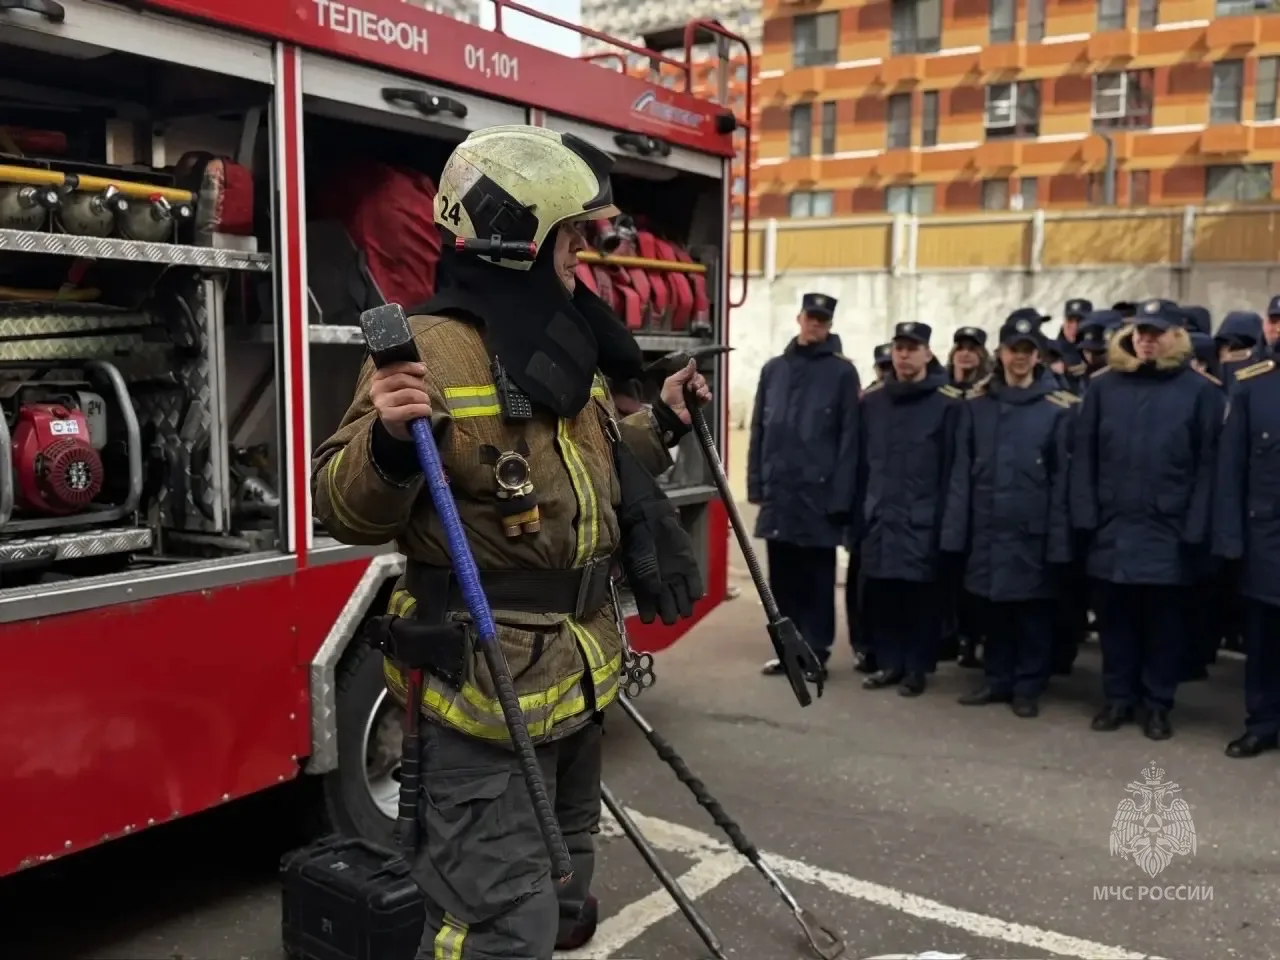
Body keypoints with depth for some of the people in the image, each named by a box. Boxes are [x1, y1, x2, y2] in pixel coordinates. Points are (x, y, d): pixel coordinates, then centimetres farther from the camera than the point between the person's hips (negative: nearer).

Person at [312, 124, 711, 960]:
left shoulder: (567, 349, 11)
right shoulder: (431, 350, -17)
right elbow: (343, 508, -18)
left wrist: (662, 426, 18)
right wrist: (390, 444, -36)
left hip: (579, 675, 9)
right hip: (489, 684, -9)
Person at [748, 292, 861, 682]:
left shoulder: (842, 372, -1)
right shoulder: (774, 369, 12)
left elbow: (849, 437, -6)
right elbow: (759, 431, 12)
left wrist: (841, 496, -11)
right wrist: (756, 484, 7)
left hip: (818, 493, -4)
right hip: (778, 493, 4)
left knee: (817, 579, 3)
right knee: (782, 577, 10)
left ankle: (815, 652, 12)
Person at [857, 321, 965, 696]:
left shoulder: (948, 402, -3)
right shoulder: (872, 399, 10)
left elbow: (953, 466, -6)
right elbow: (862, 460, 10)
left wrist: (945, 518, -9)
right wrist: (859, 510, 5)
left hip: (923, 520, -4)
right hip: (880, 517, 4)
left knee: (922, 596, 3)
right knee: (879, 594, 6)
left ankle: (917, 668, 16)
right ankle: (889, 663, 20)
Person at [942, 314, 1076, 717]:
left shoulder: (1058, 407, -2)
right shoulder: (977, 403, 5)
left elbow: (1062, 477, -4)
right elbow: (962, 470, 4)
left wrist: (1059, 539, -9)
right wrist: (955, 530, -2)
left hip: (1033, 529, -2)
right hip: (986, 526, 3)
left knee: (1033, 610, 6)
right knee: (993, 607, 12)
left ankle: (1029, 687, 19)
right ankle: (997, 680, 25)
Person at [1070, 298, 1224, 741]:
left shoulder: (1200, 390, -1)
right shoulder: (1104, 386, 5)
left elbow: (1208, 464, -4)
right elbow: (1084, 455, 4)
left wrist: (1196, 529, -8)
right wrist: (1085, 515, -3)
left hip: (1170, 531, -2)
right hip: (1113, 527, 2)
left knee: (1164, 621, 8)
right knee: (1115, 617, 10)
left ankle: (1158, 704, 20)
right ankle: (1118, 697, 23)